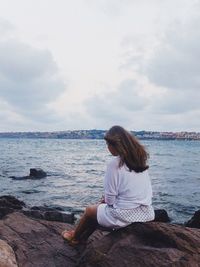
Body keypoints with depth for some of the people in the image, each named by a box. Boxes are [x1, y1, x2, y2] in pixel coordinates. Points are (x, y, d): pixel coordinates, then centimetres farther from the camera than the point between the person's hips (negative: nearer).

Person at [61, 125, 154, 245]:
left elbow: (110, 198, -15)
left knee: (90, 210, 21)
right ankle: (82, 237, 45)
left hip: (125, 216, -7)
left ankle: (75, 237, 47)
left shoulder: (115, 164, -19)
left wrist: (106, 200, 9)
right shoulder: (140, 159, 2)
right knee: (102, 207, 28)